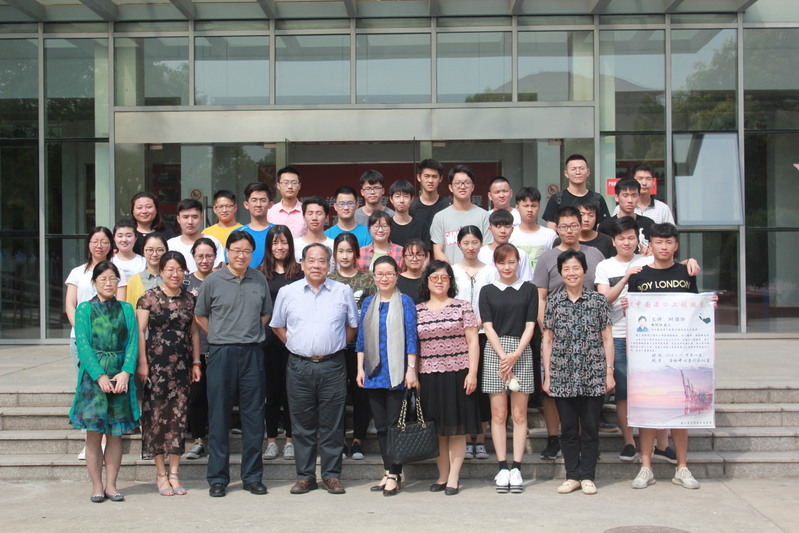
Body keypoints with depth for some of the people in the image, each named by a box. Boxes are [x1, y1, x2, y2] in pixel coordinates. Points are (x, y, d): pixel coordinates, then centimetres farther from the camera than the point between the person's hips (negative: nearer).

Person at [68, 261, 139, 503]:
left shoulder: (126, 309, 10)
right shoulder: (84, 309, 4)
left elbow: (132, 343, 3)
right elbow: (83, 345, -4)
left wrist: (125, 372, -12)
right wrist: (100, 376, -14)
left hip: (120, 375, 2)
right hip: (93, 375, -2)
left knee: (116, 433, 4)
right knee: (94, 432, -1)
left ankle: (111, 485, 12)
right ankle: (97, 486, 8)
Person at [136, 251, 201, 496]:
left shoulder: (189, 299, 11)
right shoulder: (149, 297, -1)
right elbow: (140, 331, -3)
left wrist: (196, 362, 10)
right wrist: (142, 363, -9)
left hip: (182, 365, 4)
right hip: (156, 364, -3)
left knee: (179, 416, 3)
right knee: (157, 415, -1)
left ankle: (174, 474, 10)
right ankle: (160, 474, 8)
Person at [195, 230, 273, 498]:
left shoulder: (259, 280, 8)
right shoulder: (213, 281, 1)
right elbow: (200, 316, 9)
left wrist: (251, 333, 8)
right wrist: (221, 336, 4)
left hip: (252, 354, 2)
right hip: (222, 353, -2)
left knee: (254, 416, 5)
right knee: (219, 417, 2)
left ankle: (252, 476, 15)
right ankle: (217, 478, 11)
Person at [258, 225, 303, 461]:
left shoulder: (298, 272, 4)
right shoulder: (260, 273, 7)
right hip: (268, 337, 1)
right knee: (271, 388, 7)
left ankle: (290, 439, 12)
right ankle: (271, 440, 14)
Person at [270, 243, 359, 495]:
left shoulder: (343, 292, 6)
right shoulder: (287, 292, 7)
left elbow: (352, 325, 16)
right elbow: (277, 326, 17)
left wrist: (336, 347, 8)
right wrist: (296, 345, 8)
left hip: (333, 366, 0)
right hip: (299, 366, 1)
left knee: (332, 424, 3)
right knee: (302, 424, 5)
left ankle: (332, 475, 12)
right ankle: (305, 476, 14)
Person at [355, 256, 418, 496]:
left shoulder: (405, 302, -1)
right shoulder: (368, 303, 11)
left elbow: (411, 337, -3)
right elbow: (361, 338, 13)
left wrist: (411, 369, -9)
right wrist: (360, 368, 7)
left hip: (397, 372, -4)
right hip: (374, 372, 4)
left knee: (394, 423, -3)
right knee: (381, 425, 9)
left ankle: (395, 475, 4)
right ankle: (388, 472, 17)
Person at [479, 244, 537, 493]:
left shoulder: (529, 290, 9)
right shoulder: (487, 291, 9)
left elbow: (530, 325, 3)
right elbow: (488, 326, 1)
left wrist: (516, 354, -10)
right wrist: (503, 356, -10)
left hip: (521, 351, 0)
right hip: (494, 351, 0)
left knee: (519, 414, 0)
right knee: (498, 414, 0)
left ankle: (516, 468, 4)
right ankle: (503, 469, 4)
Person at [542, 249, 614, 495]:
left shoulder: (598, 300, 2)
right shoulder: (554, 301, 5)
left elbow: (607, 338, 5)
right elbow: (547, 340, 7)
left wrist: (609, 371, -1)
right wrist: (547, 375, 3)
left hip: (593, 375, -1)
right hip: (562, 376, 1)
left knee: (590, 427, 4)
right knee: (568, 428, 7)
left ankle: (588, 476, 14)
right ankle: (572, 476, 16)